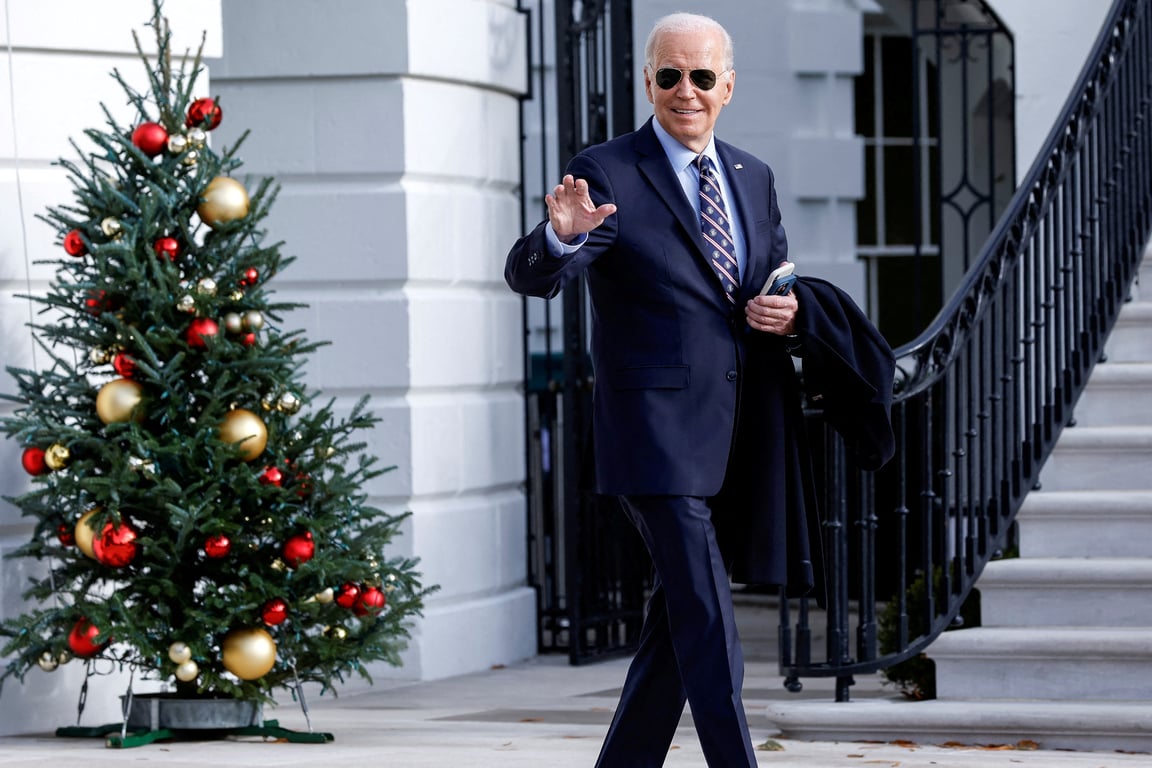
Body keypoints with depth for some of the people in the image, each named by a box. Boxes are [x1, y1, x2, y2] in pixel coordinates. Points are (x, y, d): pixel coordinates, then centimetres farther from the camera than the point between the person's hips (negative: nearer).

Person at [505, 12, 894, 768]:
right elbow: (530, 276, -18)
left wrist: (792, 312, -3)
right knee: (709, 632, -11)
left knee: (679, 625, 12)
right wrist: (562, 236, -41)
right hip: (659, 435, -7)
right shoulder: (606, 174, -6)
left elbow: (783, 290, 22)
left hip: (738, 442, 7)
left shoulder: (753, 178, 14)